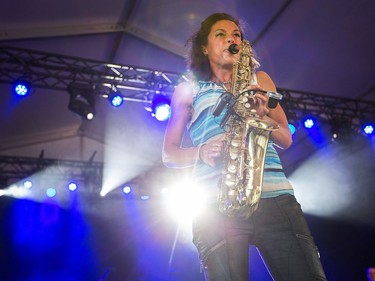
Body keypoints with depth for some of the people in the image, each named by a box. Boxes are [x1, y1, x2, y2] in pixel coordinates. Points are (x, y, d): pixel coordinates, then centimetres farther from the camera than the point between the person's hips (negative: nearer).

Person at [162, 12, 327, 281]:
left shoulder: (259, 79, 24)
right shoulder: (188, 90, 18)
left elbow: (286, 139, 19)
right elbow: (169, 154, 16)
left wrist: (263, 114, -2)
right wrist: (201, 152, -5)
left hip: (274, 195, 2)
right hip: (215, 205, -1)